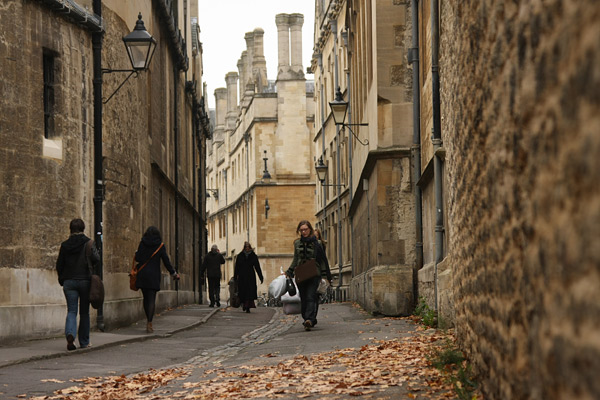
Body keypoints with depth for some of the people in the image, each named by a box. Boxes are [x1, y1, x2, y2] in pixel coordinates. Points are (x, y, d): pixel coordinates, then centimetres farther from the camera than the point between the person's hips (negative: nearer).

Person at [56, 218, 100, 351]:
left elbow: (59, 265, 5)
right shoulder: (88, 243, -5)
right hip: (85, 280, -1)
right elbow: (96, 260, -13)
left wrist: (61, 280, 18)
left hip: (69, 281, 1)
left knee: (71, 311, 2)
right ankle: (84, 342, 15)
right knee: (84, 312, 10)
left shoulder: (65, 245, 2)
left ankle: (70, 334, -25)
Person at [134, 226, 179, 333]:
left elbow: (137, 258, -2)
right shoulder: (160, 245, -2)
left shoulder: (142, 243, 1)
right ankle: (149, 324, -14)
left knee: (146, 298, 15)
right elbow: (166, 260, -2)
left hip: (142, 274, 2)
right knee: (152, 299, -3)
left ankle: (148, 321, 22)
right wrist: (174, 273, 7)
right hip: (154, 275, -2)